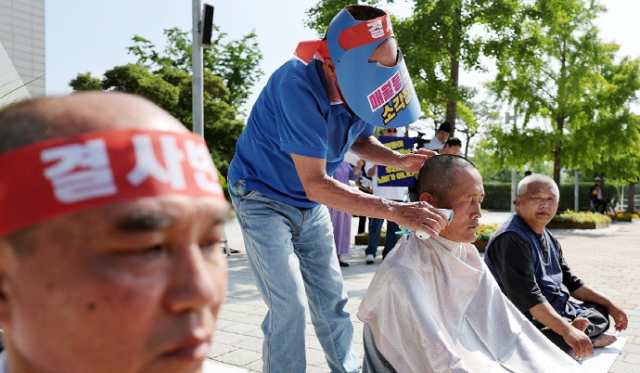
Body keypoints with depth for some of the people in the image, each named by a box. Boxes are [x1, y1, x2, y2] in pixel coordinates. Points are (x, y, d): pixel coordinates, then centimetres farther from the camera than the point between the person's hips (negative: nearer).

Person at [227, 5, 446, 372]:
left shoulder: (360, 91, -12)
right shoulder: (298, 87, -33)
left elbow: (360, 139, 9)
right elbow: (315, 184, -33)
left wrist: (399, 159, -12)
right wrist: (395, 211, -35)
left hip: (310, 205, 6)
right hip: (263, 197, -6)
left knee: (332, 299, 10)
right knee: (289, 305, -11)